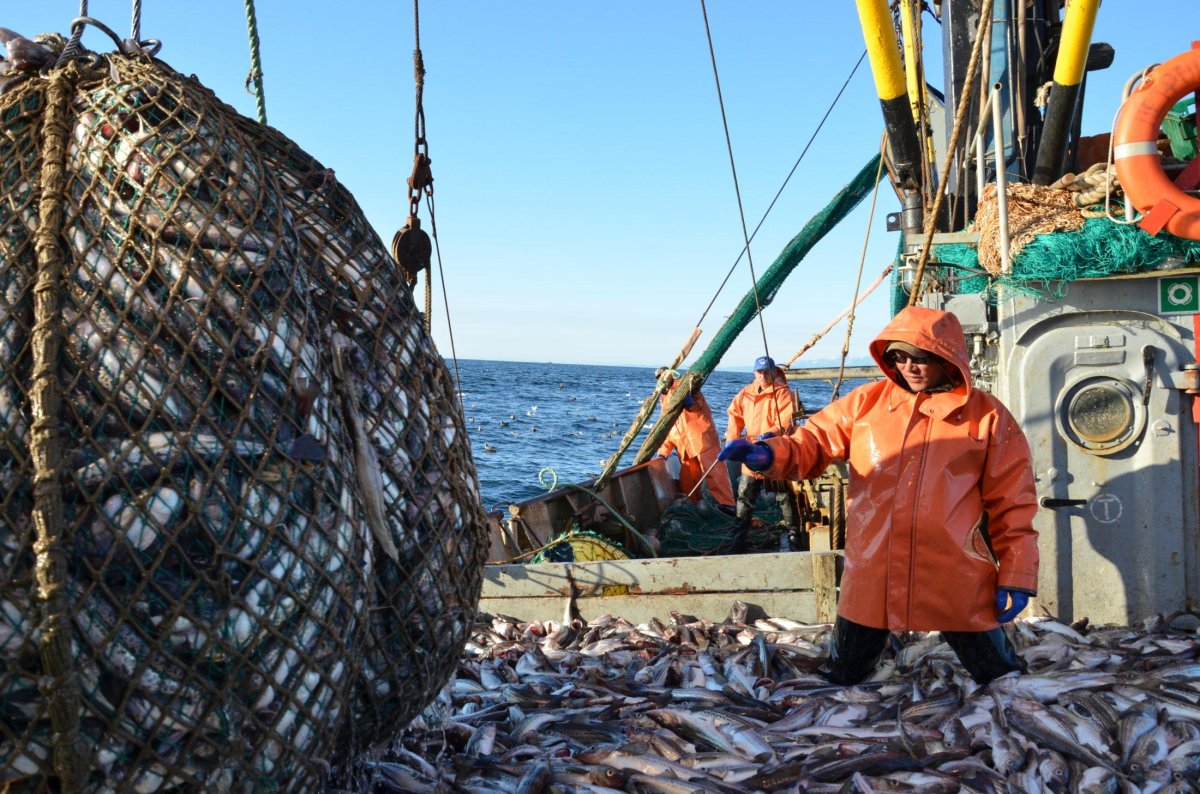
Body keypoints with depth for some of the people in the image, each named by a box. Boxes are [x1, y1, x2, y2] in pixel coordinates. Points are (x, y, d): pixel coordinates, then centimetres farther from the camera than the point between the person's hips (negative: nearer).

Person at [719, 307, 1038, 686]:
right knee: (840, 679, 15)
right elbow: (817, 440, 6)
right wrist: (770, 454, -16)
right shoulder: (868, 402, 4)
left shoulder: (988, 416, -1)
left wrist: (1016, 577, -3)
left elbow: (1012, 504, 0)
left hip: (957, 581, -2)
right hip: (872, 576, 2)